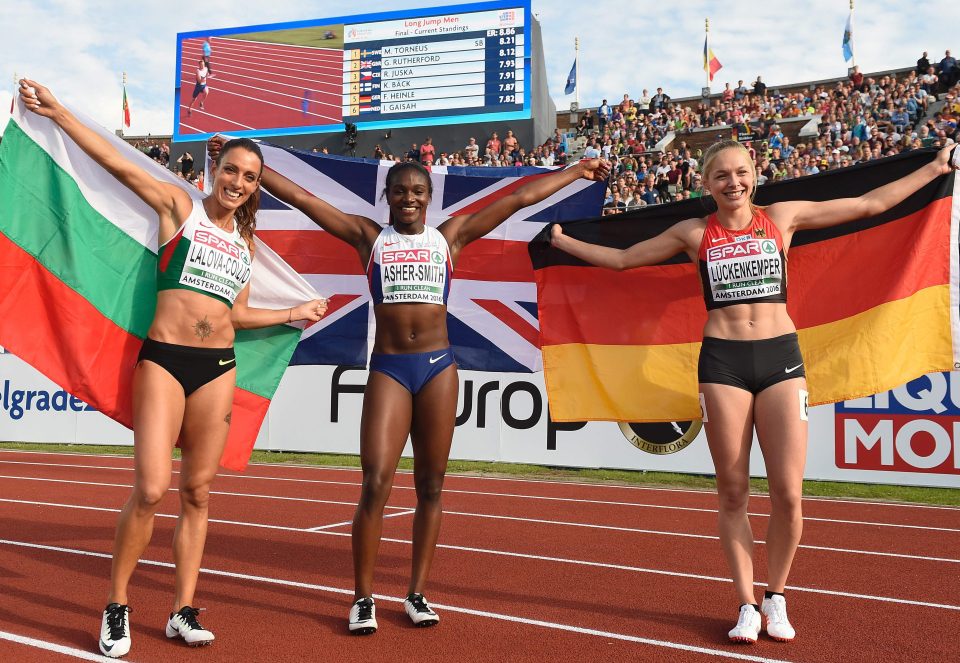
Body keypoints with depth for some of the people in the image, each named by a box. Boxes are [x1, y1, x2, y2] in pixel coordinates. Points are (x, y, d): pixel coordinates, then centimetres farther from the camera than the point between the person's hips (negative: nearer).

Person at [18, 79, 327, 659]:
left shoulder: (246, 240, 16)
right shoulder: (180, 207, 4)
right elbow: (117, 163, -4)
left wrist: (294, 313, 25)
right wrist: (57, 112, -9)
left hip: (219, 367, 4)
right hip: (164, 360, -4)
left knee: (198, 492, 7)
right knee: (151, 490, -11)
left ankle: (184, 611, 18)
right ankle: (117, 608, 11)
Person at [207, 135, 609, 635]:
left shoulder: (448, 235, 11)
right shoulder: (369, 237, 8)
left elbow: (521, 198, 13)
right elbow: (300, 197, 5)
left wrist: (575, 172, 18)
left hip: (439, 367, 2)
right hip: (388, 369, -1)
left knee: (430, 486, 6)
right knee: (376, 484, -8)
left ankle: (417, 593, 20)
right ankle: (363, 597, 8)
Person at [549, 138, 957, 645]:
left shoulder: (783, 216, 11)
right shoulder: (694, 233, 10)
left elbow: (871, 203, 18)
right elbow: (622, 258, 18)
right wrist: (562, 241, 21)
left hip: (780, 356, 1)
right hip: (722, 361, 0)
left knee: (788, 493, -3)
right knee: (732, 494, 4)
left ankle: (775, 597, 21)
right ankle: (746, 606, 19)